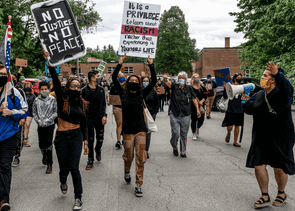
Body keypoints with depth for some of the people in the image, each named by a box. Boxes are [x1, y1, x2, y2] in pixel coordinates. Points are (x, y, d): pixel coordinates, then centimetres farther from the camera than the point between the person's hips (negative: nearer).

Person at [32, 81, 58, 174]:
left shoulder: (52, 99, -2)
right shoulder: (36, 100, 4)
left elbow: (56, 112, -2)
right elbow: (34, 112, 9)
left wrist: (47, 120, -12)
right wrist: (38, 120, -6)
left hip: (50, 125, -3)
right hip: (40, 125, 3)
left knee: (48, 143, -11)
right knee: (41, 144, 9)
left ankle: (49, 165, -5)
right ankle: (44, 155, 42)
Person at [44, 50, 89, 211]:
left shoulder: (83, 104, 4)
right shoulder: (62, 99, -4)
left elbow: (84, 124, 9)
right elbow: (55, 81, -17)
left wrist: (85, 141, 5)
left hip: (76, 137, 1)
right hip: (61, 137, 0)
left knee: (74, 168, -5)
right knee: (64, 168, 9)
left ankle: (78, 198, 8)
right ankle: (63, 182, 47)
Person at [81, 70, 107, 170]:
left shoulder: (101, 89, 7)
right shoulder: (84, 90, -3)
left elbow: (104, 103, 8)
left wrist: (104, 115, -1)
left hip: (100, 118, 3)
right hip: (89, 118, -3)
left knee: (100, 139, 9)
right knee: (90, 140, 0)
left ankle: (98, 150, 41)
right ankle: (90, 160, 12)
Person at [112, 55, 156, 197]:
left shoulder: (142, 94, 5)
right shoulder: (123, 94, 2)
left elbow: (154, 81, 0)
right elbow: (114, 79, -5)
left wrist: (151, 65, -3)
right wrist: (120, 63, -6)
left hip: (141, 129, 1)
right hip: (128, 130, 0)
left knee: (141, 158, -2)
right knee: (128, 157, 13)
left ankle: (138, 186, 7)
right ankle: (127, 172, 46)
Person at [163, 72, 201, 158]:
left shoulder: (189, 88, 6)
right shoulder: (174, 86, 1)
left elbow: (194, 99, 4)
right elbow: (167, 83, -17)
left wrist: (197, 109, -7)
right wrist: (165, 79, -41)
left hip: (186, 115, 1)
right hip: (174, 115, -1)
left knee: (184, 135, 9)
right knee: (175, 133, -3)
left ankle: (183, 152, 22)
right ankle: (174, 147, 27)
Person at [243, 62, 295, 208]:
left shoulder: (281, 92, -10)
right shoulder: (259, 95, 8)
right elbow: (249, 110, 15)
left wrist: (277, 74, -50)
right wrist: (246, 99, -4)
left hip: (281, 138, -5)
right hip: (261, 138, 5)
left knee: (279, 168, 8)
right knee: (258, 165, 1)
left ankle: (281, 193, 34)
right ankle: (265, 197, 16)